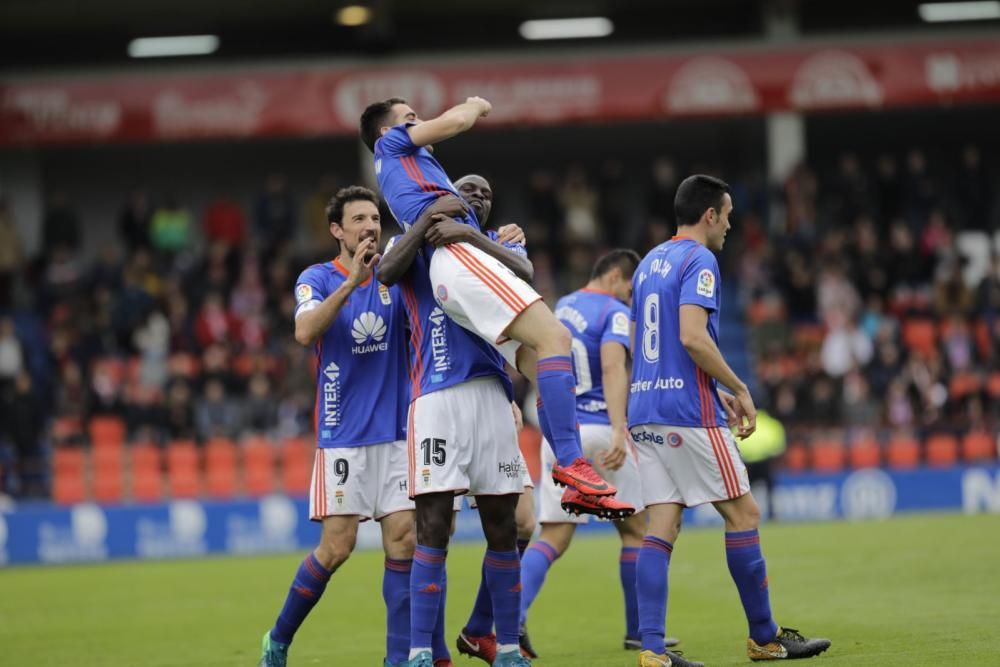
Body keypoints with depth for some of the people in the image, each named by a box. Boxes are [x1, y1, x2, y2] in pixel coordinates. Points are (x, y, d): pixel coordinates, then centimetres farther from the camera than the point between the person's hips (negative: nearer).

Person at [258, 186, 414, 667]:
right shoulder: (318, 278, -3)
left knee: (403, 538, -5)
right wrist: (351, 281, -30)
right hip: (342, 434, -3)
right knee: (337, 546, -7)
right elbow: (305, 331, -20)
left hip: (396, 431, 3)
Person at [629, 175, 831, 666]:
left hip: (645, 410, 8)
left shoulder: (650, 263, 19)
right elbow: (693, 337, -21)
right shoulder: (699, 261, -8)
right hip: (689, 411, -8)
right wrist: (739, 389, -9)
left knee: (662, 525, 2)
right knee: (743, 514, 2)